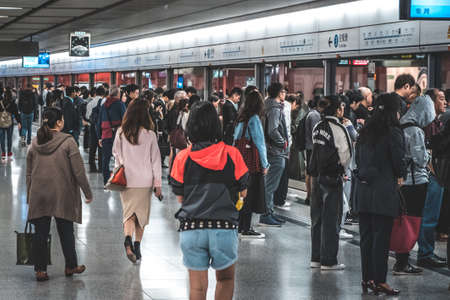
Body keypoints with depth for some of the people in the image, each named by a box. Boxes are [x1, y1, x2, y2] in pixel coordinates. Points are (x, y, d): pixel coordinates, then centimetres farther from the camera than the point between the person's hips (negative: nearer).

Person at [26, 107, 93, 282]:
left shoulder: (35, 143, 4)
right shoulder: (67, 142, -10)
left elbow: (29, 172, 10)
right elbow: (79, 171, -11)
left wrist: (29, 195, 19)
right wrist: (88, 193, -1)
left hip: (39, 196, 3)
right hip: (62, 195, -3)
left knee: (40, 233, 6)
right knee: (66, 232, 10)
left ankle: (40, 270, 7)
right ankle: (71, 266, 22)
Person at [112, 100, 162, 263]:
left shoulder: (121, 133, -4)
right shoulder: (149, 134, -9)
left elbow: (116, 154, 8)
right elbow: (155, 159, -5)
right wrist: (157, 183, 1)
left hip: (126, 180, 1)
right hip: (145, 181, -1)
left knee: (129, 212, 4)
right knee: (141, 213, 12)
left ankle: (128, 238, -21)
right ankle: (137, 246, 14)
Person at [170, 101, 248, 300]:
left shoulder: (182, 158, 1)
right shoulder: (232, 154, -1)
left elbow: (180, 197, 8)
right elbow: (243, 192, 8)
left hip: (191, 229, 1)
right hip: (224, 227, -1)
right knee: (226, 278, 19)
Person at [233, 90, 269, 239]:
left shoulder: (241, 119, 8)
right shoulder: (254, 119, -14)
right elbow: (259, 143, -13)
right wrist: (265, 164, -7)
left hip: (240, 161, 7)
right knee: (251, 195, -2)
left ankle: (240, 226, 20)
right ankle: (246, 230, -1)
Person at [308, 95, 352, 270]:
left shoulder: (317, 128, 8)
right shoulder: (338, 129, -14)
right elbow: (346, 154, -11)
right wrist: (342, 170, 6)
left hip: (317, 176, 7)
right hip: (333, 177, -7)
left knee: (317, 218, 13)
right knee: (331, 219, -2)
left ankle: (316, 258, 19)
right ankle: (328, 261, 1)